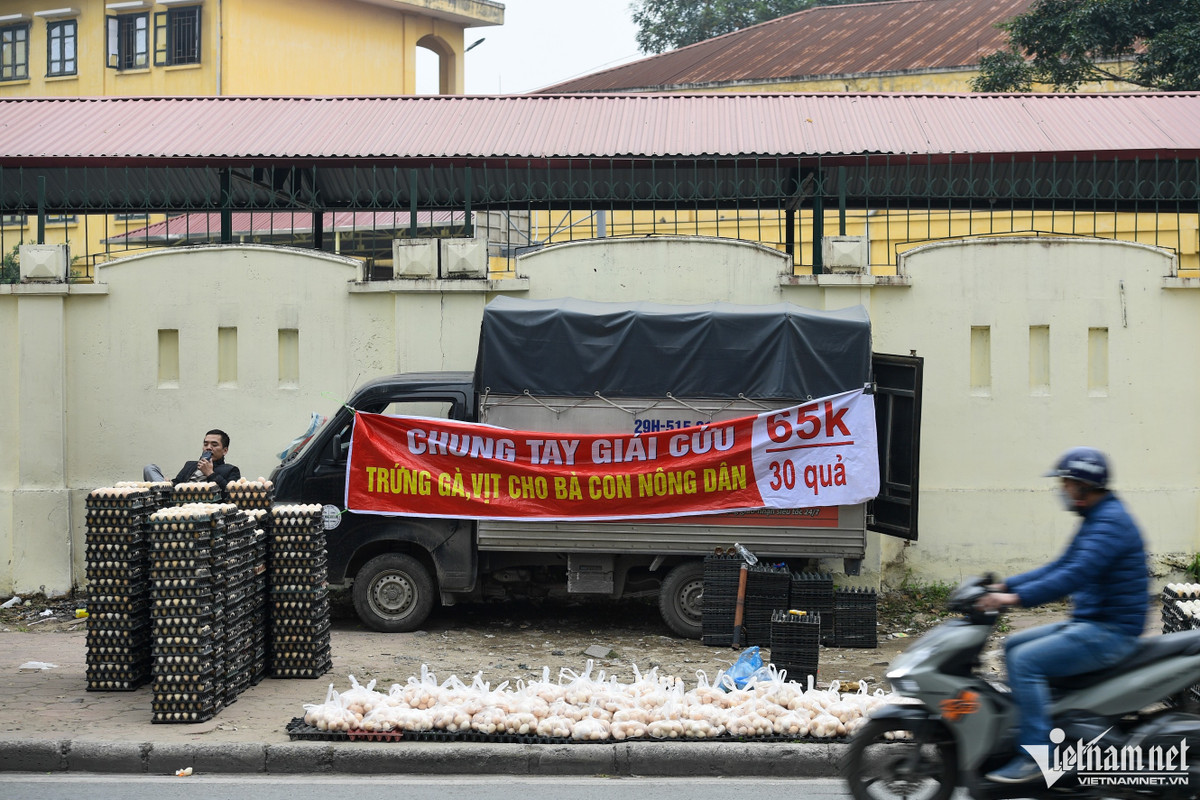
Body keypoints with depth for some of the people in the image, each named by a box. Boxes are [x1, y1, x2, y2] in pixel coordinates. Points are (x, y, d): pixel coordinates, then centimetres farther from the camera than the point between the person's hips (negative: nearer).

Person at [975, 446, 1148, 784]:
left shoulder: (1111, 522, -18)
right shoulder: (1096, 519, 16)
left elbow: (1076, 575, -29)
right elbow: (1059, 567, 20)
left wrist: (1016, 598, -31)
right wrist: (1004, 586, 11)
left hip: (1110, 632, -11)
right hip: (1089, 624, 11)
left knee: (1026, 660, -21)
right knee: (1013, 646, 13)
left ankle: (1035, 756, -19)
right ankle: (1023, 727, 14)